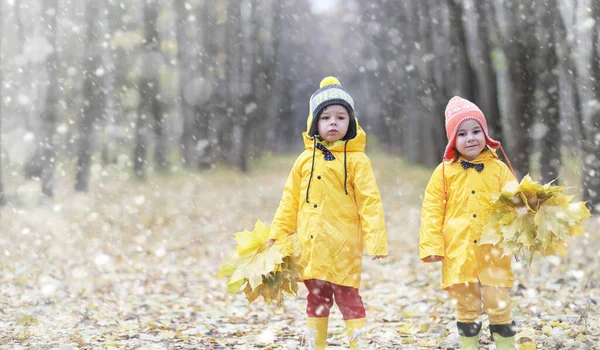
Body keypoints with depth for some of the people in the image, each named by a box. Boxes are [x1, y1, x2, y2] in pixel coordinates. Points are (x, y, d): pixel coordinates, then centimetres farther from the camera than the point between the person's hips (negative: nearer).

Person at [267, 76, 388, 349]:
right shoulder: (306, 159, 8)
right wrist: (277, 234, 10)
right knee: (316, 298, 14)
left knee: (347, 296, -3)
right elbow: (290, 200, 13)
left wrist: (376, 241, -15)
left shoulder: (356, 160, -5)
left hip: (343, 245, -5)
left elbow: (370, 203, -8)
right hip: (311, 245, 5)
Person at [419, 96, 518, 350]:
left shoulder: (499, 169, 3)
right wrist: (431, 245, -5)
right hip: (458, 252, 1)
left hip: (493, 251, 0)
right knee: (466, 305, 10)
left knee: (498, 302, 0)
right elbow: (432, 210, 2)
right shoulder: (445, 172, 2)